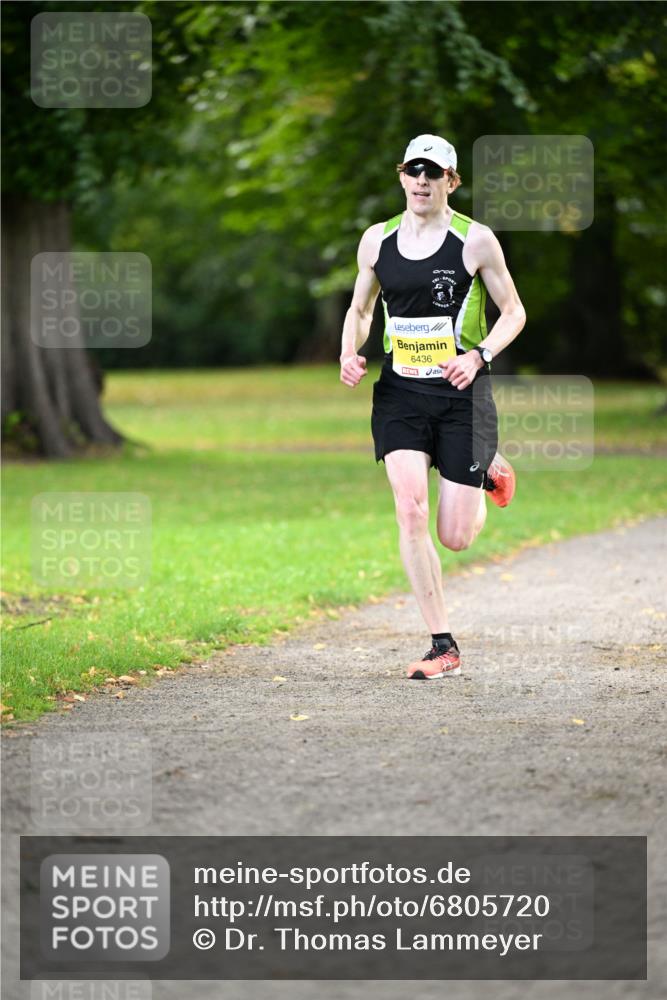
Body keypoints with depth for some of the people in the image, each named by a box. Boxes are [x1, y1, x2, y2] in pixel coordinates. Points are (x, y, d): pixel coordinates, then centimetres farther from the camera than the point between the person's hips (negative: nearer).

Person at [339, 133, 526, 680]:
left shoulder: (476, 241, -5)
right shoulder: (377, 241, 4)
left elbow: (513, 312, 3)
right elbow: (359, 310, 18)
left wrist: (478, 356, -15)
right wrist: (350, 355, -2)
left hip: (461, 394, -2)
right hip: (399, 393, 2)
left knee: (456, 537, -1)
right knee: (410, 512, -16)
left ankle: (489, 471, 36)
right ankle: (444, 648, -7)